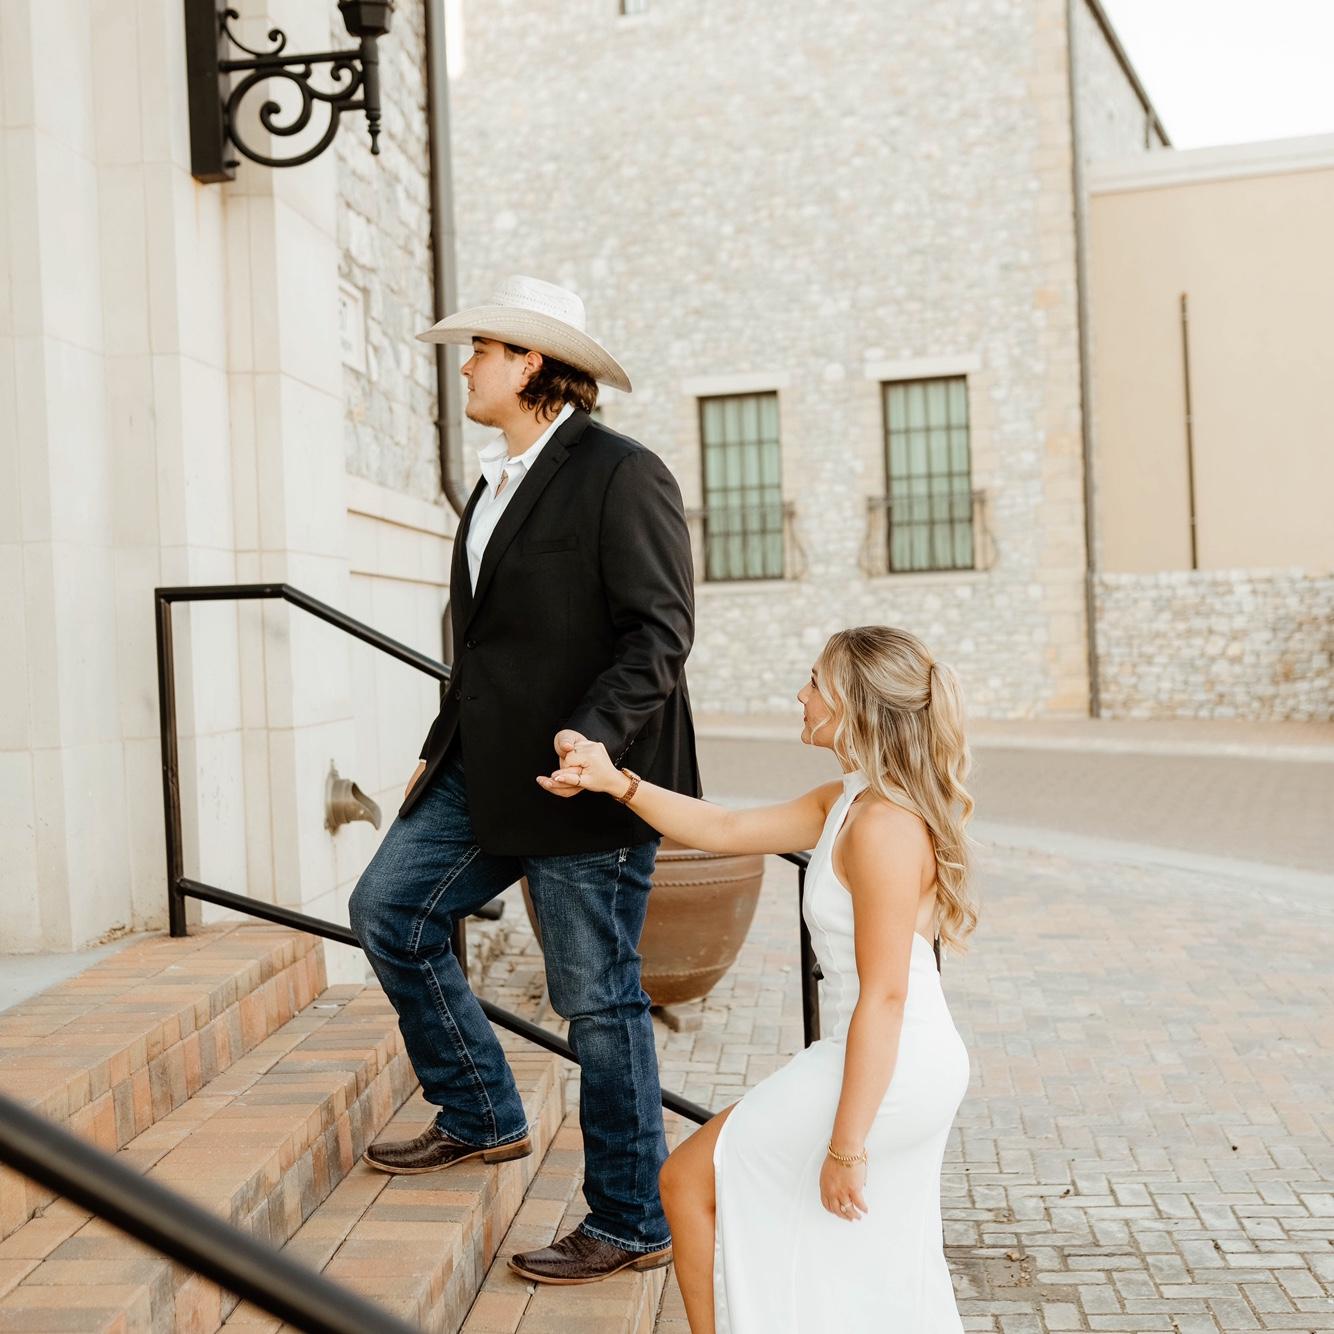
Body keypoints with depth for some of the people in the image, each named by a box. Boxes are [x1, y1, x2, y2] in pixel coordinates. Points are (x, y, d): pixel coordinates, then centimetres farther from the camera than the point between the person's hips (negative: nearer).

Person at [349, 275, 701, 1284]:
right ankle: (481, 1118, 24)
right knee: (389, 907, 8)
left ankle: (633, 1225, 16)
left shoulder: (622, 474, -11)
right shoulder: (499, 483, 16)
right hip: (490, 770, 9)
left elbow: (659, 627, -17)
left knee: (597, 999, 0)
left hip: (585, 779, -9)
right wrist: (442, 754, 21)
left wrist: (594, 732, -30)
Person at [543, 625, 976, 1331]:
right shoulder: (844, 802, 6)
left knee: (688, 1180, 5)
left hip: (888, 1069, -10)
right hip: (916, 1065, 10)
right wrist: (617, 783, 6)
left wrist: (845, 1146, -21)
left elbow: (884, 997, -25)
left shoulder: (883, 828, -24)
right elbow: (726, 831, 13)